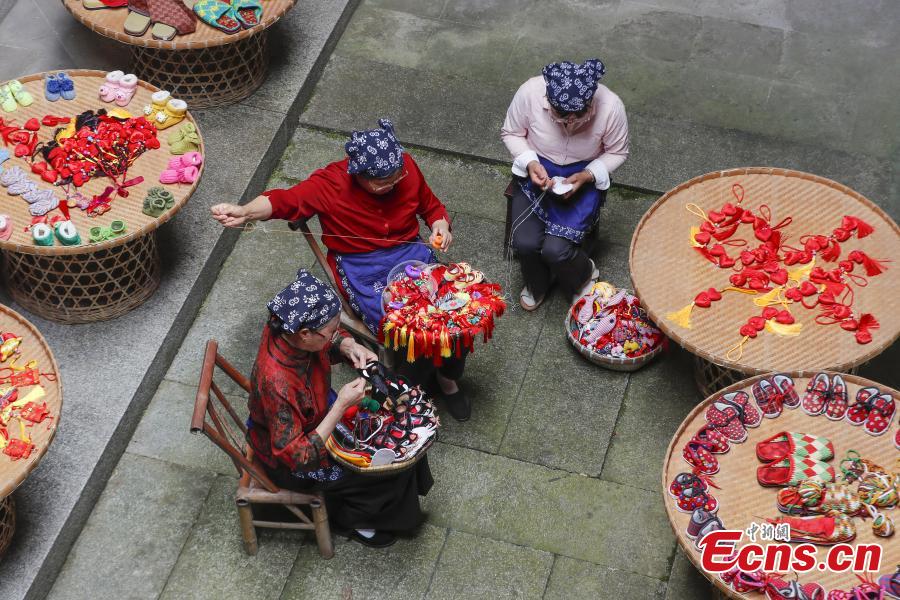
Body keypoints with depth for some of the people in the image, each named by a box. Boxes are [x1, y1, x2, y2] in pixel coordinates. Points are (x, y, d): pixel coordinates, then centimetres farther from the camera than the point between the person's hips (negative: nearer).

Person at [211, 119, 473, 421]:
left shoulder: (406, 167, -5)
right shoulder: (331, 184, -16)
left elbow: (431, 205, 12)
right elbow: (285, 200, -22)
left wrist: (440, 225, -9)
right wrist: (244, 212, -40)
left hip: (411, 252, 4)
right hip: (362, 268, -4)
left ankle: (448, 378, 16)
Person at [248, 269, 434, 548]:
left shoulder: (284, 328, -21)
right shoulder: (277, 383, -44)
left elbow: (334, 340, 2)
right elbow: (297, 457, -35)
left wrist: (350, 347, -20)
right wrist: (342, 405, -36)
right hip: (293, 462, -7)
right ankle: (351, 517, 26)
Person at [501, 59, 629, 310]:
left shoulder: (610, 107, -27)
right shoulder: (529, 93, -26)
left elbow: (617, 153, -7)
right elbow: (511, 133, -5)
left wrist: (588, 176, -22)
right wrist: (529, 163, -22)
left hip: (583, 176, -1)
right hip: (538, 171, 2)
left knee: (556, 249, -17)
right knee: (525, 243, -16)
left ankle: (584, 274, 20)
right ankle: (537, 285, 20)